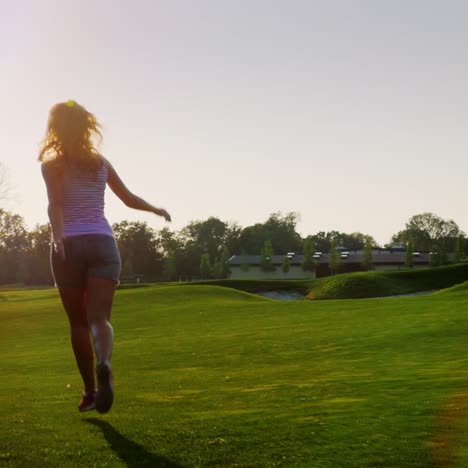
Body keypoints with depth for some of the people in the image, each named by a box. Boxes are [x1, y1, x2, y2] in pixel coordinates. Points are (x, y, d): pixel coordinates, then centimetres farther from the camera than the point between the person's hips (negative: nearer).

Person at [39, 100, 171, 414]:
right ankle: (104, 365, -39)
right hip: (103, 243, 2)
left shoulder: (52, 163, 5)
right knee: (99, 317, -8)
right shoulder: (101, 162, 15)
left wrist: (58, 239, -24)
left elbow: (56, 203, -11)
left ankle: (90, 392, 15)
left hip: (70, 245, -2)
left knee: (79, 322, 10)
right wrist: (158, 210, 40)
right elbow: (129, 199, 23)